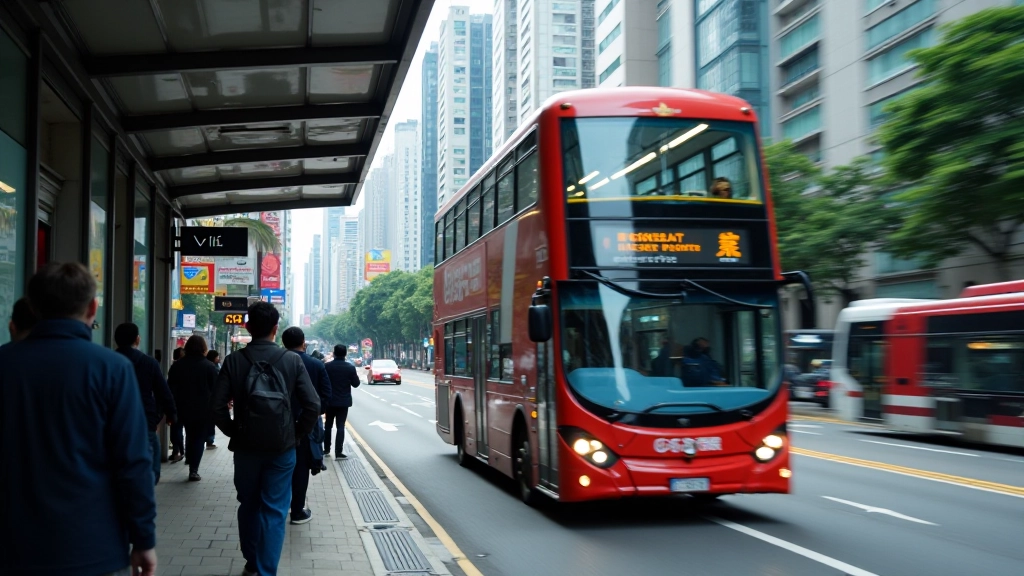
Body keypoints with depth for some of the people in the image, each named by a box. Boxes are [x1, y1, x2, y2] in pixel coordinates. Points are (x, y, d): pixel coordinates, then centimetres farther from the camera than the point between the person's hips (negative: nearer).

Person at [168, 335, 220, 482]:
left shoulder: (177, 365, 1)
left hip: (184, 409, 3)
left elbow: (171, 388, 1)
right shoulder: (209, 366, -7)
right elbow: (215, 390, -8)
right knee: (199, 438, 3)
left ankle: (190, 460, 29)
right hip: (203, 410, -3)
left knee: (189, 435, 23)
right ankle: (193, 470, -4)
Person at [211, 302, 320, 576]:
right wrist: (297, 433, 4)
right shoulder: (292, 361, -7)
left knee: (248, 505, 19)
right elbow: (313, 405, -10)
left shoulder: (234, 361, -6)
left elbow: (218, 406, -9)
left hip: (245, 447, 2)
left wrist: (234, 431, 6)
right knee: (274, 511, 5)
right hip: (282, 448, -1)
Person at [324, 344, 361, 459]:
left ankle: (326, 449, 23)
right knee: (340, 426, 0)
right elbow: (356, 384, -3)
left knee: (328, 425, 16)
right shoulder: (350, 367, -9)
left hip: (330, 401, 1)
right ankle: (338, 452, -6)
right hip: (344, 401, -1)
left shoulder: (327, 366, -7)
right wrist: (355, 375, 13)